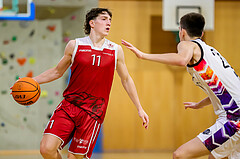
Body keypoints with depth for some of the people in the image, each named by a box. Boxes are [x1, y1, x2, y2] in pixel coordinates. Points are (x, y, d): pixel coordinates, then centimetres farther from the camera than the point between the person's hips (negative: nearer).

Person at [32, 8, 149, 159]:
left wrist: (140, 108, 16)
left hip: (94, 112, 0)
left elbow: (126, 80, 17)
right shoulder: (74, 45, 3)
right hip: (69, 105, 0)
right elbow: (57, 72, 16)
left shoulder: (116, 50, 6)